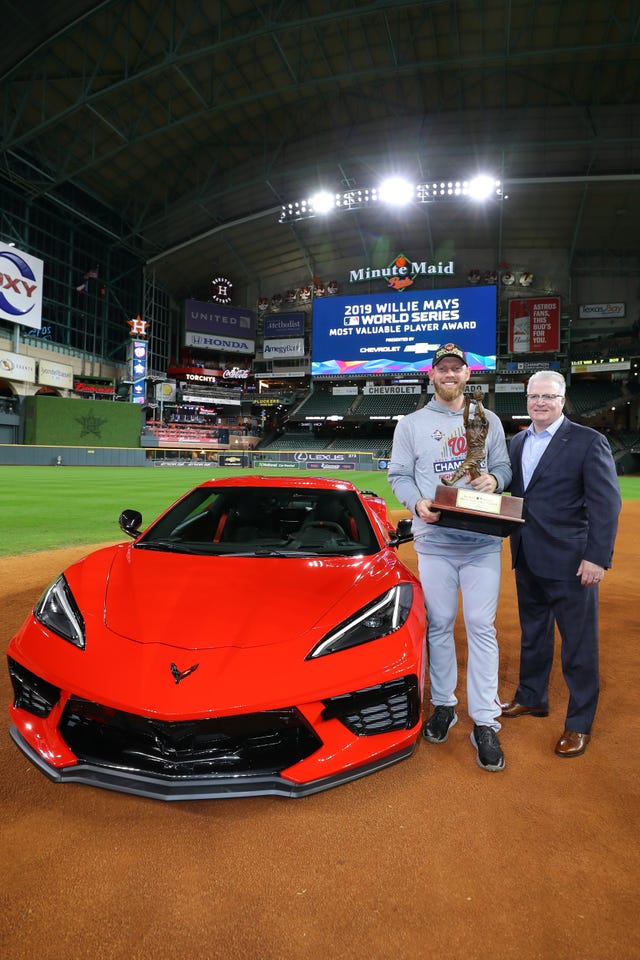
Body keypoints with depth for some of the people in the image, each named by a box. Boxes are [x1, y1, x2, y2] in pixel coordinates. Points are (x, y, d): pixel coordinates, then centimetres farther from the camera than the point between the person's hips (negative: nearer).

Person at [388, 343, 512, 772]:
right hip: (434, 540, 0)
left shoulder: (488, 420, 12)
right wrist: (418, 503, -16)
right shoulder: (411, 424, 7)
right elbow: (399, 475, 4)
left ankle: (485, 722, 7)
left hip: (483, 542, 1)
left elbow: (505, 467, 14)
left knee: (482, 627, -1)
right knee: (439, 625, 7)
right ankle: (444, 705, 25)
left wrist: (494, 479, -10)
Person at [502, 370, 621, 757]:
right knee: (532, 634, 21)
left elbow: (606, 503, -13)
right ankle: (532, 698, 40)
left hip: (571, 562, -6)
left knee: (579, 645, 6)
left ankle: (580, 723, 22)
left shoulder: (588, 441, -9)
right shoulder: (518, 442, 10)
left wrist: (597, 558, -18)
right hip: (527, 559, 6)